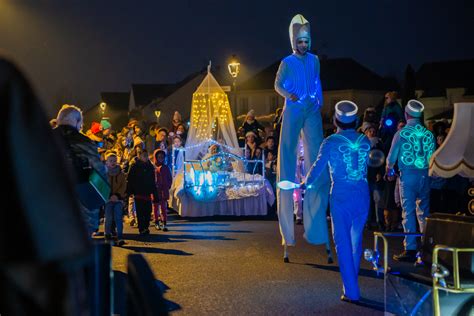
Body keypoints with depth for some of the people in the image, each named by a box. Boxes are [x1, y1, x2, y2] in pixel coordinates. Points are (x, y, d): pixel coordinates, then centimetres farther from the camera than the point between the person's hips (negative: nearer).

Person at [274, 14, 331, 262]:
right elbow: (278, 84, -2)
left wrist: (319, 101, 5)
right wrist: (288, 94, -20)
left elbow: (317, 83, 17)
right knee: (288, 149, -7)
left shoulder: (314, 60, 11)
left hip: (312, 110, 3)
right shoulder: (287, 62, 2)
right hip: (293, 109, -3)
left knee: (315, 149, -2)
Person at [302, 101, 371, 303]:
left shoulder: (331, 142, -7)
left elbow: (318, 167, -3)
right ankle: (352, 280, 30)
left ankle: (351, 292, 2)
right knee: (356, 241, 17)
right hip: (362, 196, 4)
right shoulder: (364, 140, 4)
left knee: (343, 244, 3)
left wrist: (306, 183, 14)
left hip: (341, 198, -3)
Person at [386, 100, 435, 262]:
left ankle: (410, 250, 0)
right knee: (423, 212, 12)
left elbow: (391, 157, 0)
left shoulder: (401, 134, -7)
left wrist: (389, 169, 21)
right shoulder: (428, 134, 2)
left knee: (408, 212, 1)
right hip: (425, 176, 3)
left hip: (408, 176, -3)